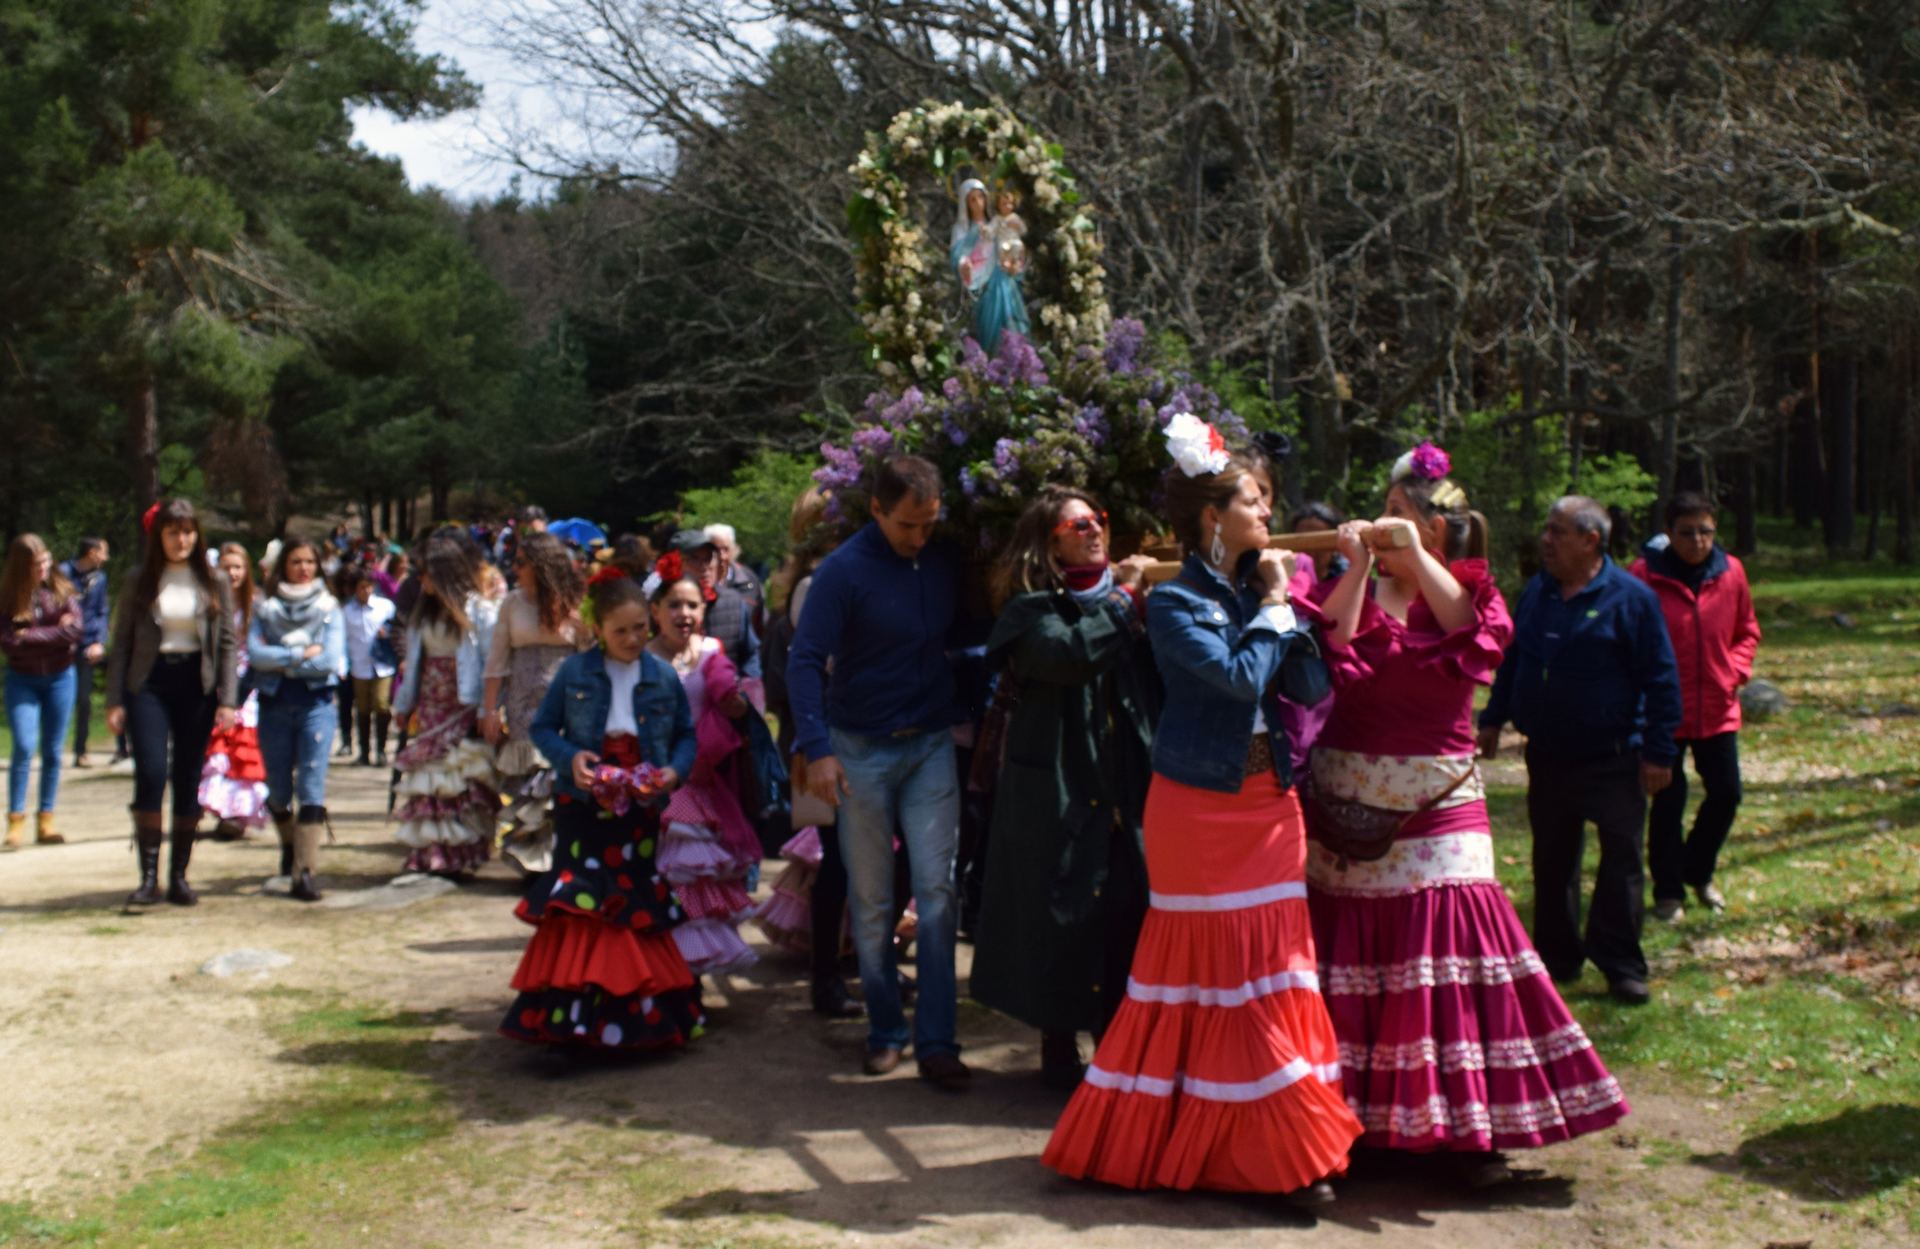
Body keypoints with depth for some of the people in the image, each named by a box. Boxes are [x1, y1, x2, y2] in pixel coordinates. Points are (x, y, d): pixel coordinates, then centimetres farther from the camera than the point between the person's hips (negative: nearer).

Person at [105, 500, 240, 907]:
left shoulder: (215, 584, 6)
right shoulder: (141, 582, 5)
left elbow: (228, 643, 4)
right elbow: (121, 643, 4)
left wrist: (227, 700, -5)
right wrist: (114, 701, -3)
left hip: (196, 684, 1)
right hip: (148, 682, -1)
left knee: (188, 781, 4)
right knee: (151, 773, -15)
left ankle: (179, 876, 12)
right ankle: (148, 876, -10)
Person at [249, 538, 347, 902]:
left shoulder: (330, 608, 5)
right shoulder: (266, 608, 8)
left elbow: (331, 660, -8)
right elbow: (254, 652, -7)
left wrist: (279, 660, -6)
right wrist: (302, 654, -12)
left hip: (316, 701, -2)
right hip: (274, 704, 2)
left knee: (312, 786, -10)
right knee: (278, 788, 9)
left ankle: (304, 872, -12)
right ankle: (290, 844, 39)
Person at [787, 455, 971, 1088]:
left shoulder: (947, 562, 1)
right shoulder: (844, 570, -11)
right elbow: (805, 661, -14)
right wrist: (816, 749, -23)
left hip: (931, 747, 2)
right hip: (862, 750, -2)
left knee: (936, 888, -4)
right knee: (871, 900, 6)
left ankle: (936, 1041, -1)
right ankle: (884, 1030, 19)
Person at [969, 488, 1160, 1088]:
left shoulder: (1121, 595, 10)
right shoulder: (1032, 609, -4)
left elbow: (1161, 677, 4)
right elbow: (1069, 654, -26)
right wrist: (1120, 599, -18)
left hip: (1127, 787, 5)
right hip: (1059, 789, -5)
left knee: (1129, 909, 5)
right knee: (1064, 913, 1)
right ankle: (1059, 1047, 15)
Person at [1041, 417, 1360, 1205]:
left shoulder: (1256, 588, 8)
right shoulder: (1175, 602, -10)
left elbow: (1311, 685, 3)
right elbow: (1240, 676, -23)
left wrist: (1281, 605, -6)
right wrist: (1272, 607, -9)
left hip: (1268, 799, 6)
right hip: (1201, 805, -6)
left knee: (1269, 968, 7)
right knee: (1209, 968, 1)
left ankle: (1287, 1145, 14)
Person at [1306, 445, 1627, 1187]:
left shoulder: (1470, 592, 7)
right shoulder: (1353, 589, 9)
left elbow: (1468, 624, -16)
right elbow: (1331, 647, -9)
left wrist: (1415, 554, -17)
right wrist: (1358, 565, -10)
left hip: (1436, 805, -1)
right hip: (1348, 804, 1)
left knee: (1449, 943, -6)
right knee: (1350, 948, 1)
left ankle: (1469, 1128, 0)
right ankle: (1347, 1113, 12)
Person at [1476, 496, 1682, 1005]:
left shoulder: (1630, 598, -10)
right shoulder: (1537, 591, 7)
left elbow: (1662, 679, -9)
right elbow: (1513, 659, 18)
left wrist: (1658, 751, -11)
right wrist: (1493, 718, 15)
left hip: (1612, 759, -5)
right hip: (1547, 755, 6)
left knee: (1621, 862, -1)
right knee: (1552, 862, 12)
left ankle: (1621, 966, 7)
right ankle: (1558, 958, 24)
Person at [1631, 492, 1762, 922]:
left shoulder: (1730, 572, 1)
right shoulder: (1645, 575, -11)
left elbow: (1747, 631, 13)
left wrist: (1736, 670, -3)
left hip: (1718, 709, 4)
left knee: (1726, 793, 9)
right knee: (1668, 799, 2)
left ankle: (1698, 871, 33)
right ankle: (1668, 890, 17)